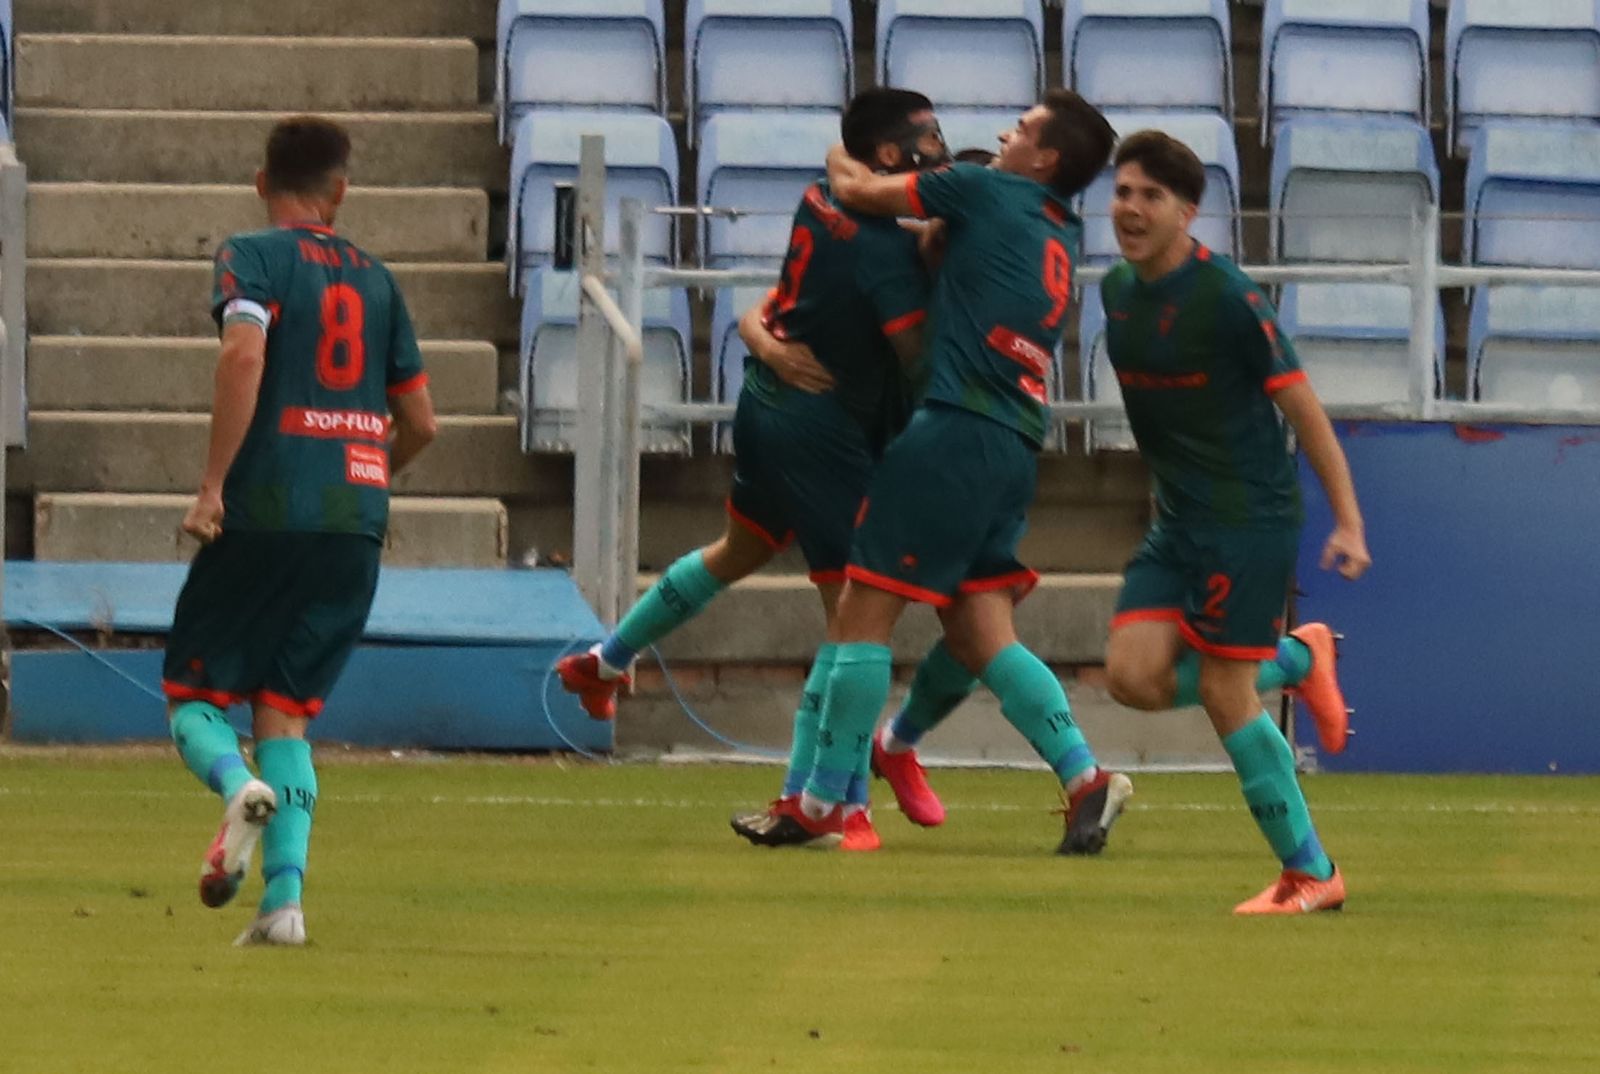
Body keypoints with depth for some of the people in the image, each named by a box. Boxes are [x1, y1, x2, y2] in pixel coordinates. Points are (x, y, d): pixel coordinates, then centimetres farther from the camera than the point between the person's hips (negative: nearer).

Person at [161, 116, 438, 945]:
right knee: (284, 712, 10)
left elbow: (244, 354, -18)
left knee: (194, 697, 6)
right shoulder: (374, 279, 16)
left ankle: (241, 788, -28)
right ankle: (286, 898, -6)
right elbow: (420, 423, 18)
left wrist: (212, 485, -16)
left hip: (266, 512, -4)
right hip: (357, 520, 4)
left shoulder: (252, 256, 1)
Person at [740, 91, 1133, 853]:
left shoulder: (989, 191, -1)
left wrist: (840, 163, 24)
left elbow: (860, 192, 4)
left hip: (956, 428, -8)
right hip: (1017, 444, 8)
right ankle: (1084, 777, -4)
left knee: (864, 610, -3)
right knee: (979, 633, 9)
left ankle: (820, 805, -1)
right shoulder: (1063, 236, 19)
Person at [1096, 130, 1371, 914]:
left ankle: (1310, 873, 4)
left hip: (1250, 518, -7)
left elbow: (1302, 408, -14)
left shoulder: (1226, 298, -16)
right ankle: (1294, 660, 17)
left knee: (1225, 695, -8)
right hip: (1177, 521, 7)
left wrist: (1348, 523, -16)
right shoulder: (1118, 290, 6)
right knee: (1134, 676, -7)